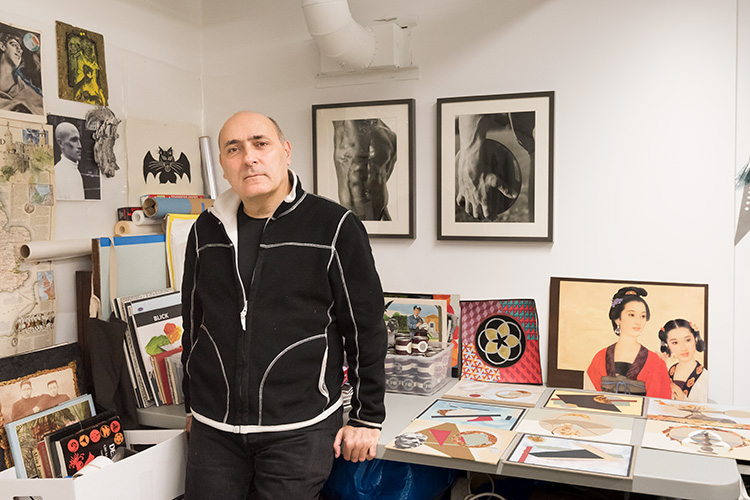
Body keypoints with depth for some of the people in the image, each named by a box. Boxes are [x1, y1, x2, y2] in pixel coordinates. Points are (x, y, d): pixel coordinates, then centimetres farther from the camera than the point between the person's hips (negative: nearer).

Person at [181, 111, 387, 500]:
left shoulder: (333, 227, -8)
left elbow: (366, 330, -4)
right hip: (213, 429, 4)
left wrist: (367, 419, -1)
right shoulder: (207, 230, 6)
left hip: (299, 431, -4)